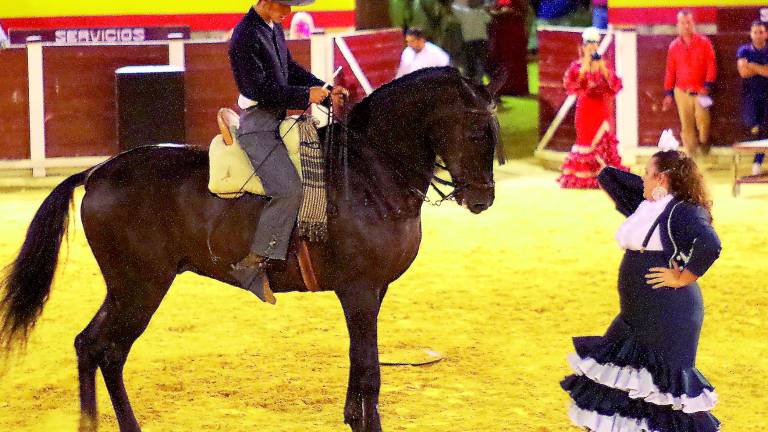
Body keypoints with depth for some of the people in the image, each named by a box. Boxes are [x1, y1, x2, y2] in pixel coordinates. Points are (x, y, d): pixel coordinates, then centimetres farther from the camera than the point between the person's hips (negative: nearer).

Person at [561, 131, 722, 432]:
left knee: (666, 381, -5)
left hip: (669, 314, -10)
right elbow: (607, 177, 23)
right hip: (637, 314, 10)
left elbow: (709, 245, -32)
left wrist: (682, 278, -23)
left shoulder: (684, 211, -14)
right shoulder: (644, 205, 13)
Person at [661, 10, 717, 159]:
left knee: (703, 122, -8)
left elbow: (711, 66, -2)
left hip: (700, 91, -2)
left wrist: (707, 86, -11)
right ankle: (692, 154, 8)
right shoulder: (674, 46, 6)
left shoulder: (704, 43, 0)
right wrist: (668, 94, 7)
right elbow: (670, 71, 9)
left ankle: (703, 146, 19)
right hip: (682, 92, 2)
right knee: (686, 125, 1)